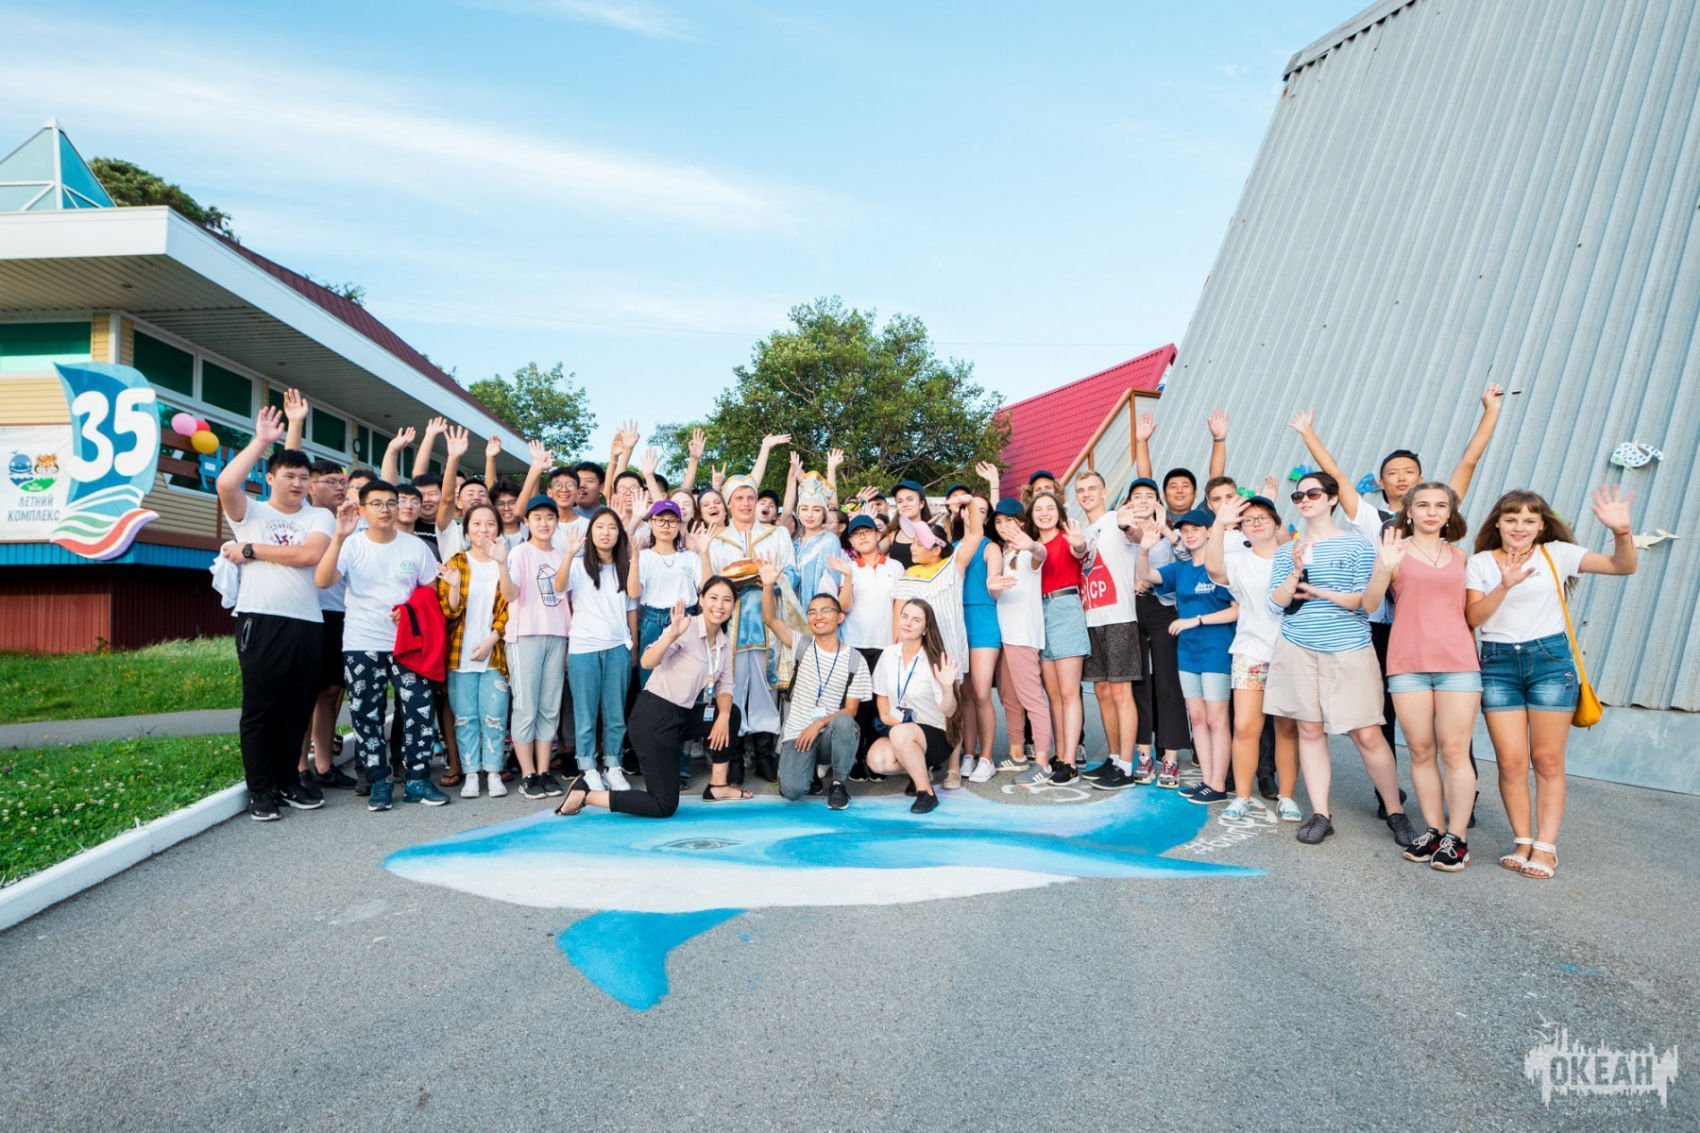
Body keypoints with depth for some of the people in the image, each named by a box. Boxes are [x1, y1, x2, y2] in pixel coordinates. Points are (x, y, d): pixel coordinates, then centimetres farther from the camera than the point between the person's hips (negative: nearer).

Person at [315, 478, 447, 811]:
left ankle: (417, 779, 8)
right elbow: (322, 580, -20)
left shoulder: (415, 546, 3)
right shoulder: (351, 544, -3)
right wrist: (339, 536, -29)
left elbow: (431, 592, 10)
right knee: (366, 715, 3)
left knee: (419, 712, -3)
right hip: (361, 645, -1)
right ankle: (379, 781, 15)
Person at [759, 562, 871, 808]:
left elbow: (850, 710, -2)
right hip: (797, 733, 0)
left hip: (831, 733, 0)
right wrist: (768, 586, -26)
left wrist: (818, 724, -17)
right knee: (791, 790, -24)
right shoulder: (802, 646, 4)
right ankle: (808, 770, 14)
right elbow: (770, 618, -10)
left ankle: (838, 783, -11)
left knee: (843, 722, -36)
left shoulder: (854, 660, 1)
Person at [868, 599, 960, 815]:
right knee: (876, 759, -27)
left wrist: (947, 687, -32)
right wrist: (886, 715, -1)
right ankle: (921, 770, 3)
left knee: (900, 733, -36)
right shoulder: (889, 655, 2)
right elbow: (881, 694, 17)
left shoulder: (934, 660, -11)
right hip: (895, 729, 4)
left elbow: (949, 712, -14)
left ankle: (926, 791, -16)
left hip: (933, 735, -4)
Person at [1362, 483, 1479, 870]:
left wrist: (1474, 655, 12)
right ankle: (1433, 830, 15)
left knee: (1454, 752, -2)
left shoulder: (1459, 556, 15)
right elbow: (1369, 605, -5)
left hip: (1458, 663, 1)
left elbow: (1468, 611, 22)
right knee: (1420, 751, 4)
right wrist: (1384, 568, -21)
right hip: (1407, 663, -1)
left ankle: (1457, 837, 5)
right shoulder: (1396, 551, 5)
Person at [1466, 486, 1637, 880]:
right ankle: (1523, 841, 13)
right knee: (1511, 762, 0)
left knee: (1548, 761, 3)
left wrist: (1622, 531, -23)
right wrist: (1505, 585, -21)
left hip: (1550, 659, -1)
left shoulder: (1556, 553, 3)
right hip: (1498, 663, 1)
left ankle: (1546, 847, 10)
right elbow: (1473, 617, -6)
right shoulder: (1480, 562, 5)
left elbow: (1624, 566, -5)